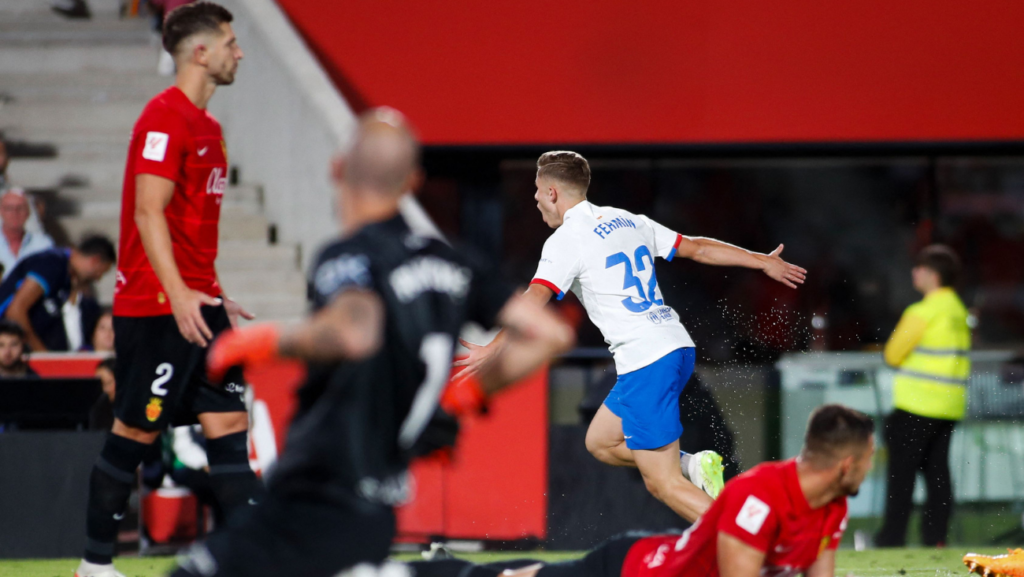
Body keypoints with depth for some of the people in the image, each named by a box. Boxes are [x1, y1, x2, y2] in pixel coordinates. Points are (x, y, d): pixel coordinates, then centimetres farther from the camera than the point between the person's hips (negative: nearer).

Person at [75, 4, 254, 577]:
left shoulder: (206, 126, 16)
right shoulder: (164, 117, -12)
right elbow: (149, 213, -19)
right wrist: (179, 294, -25)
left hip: (197, 304, 9)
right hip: (154, 308, -9)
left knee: (230, 421, 1)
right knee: (135, 432, -1)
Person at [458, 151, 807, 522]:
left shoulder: (566, 241, -7)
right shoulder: (628, 221, 16)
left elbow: (535, 299, -20)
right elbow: (697, 248, 20)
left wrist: (492, 349, -23)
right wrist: (764, 262, 29)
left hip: (645, 362, -9)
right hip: (678, 347, 9)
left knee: (664, 484, -6)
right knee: (600, 442, 21)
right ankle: (694, 466, 6)